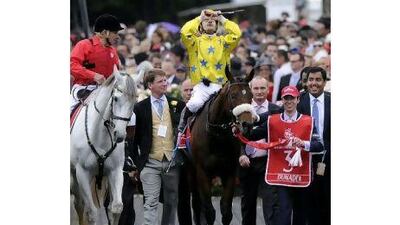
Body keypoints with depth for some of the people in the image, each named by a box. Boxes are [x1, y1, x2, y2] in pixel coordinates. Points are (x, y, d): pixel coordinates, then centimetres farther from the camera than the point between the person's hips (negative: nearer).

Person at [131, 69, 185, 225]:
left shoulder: (178, 105, 7)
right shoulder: (140, 108, 2)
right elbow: (134, 137, 4)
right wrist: (137, 162, -1)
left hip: (172, 161, 2)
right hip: (150, 163, -2)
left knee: (171, 202, 9)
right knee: (151, 202, -8)